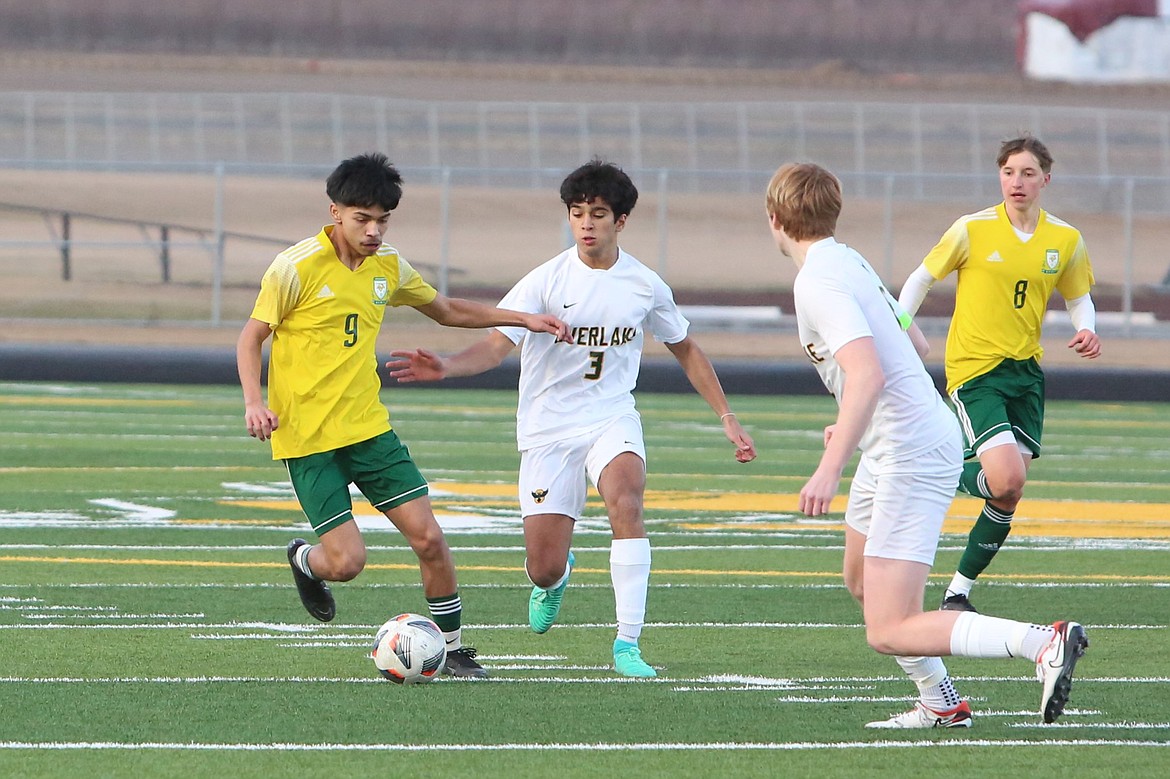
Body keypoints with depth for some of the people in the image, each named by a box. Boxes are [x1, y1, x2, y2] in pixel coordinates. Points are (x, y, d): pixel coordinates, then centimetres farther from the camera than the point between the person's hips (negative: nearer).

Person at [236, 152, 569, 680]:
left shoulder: (387, 267, 5)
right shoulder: (296, 268, -13)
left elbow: (447, 311, 22)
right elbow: (251, 338, -6)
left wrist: (523, 319, 15)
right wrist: (254, 403, -22)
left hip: (368, 427, 5)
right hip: (307, 436, -5)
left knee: (428, 538, -4)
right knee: (346, 561, -11)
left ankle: (452, 650, 12)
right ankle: (305, 561, 26)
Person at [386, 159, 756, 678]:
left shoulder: (646, 286, 0)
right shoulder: (546, 281, -10)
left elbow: (686, 351, 17)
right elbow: (496, 345, -19)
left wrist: (726, 416, 15)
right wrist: (447, 367, -39)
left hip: (613, 417, 1)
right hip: (549, 427, -1)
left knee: (625, 498, -32)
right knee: (544, 570, -2)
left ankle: (628, 644, -27)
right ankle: (555, 578, 41)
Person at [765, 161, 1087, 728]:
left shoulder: (818, 283, -17)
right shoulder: (849, 262, 12)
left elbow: (866, 375, -30)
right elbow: (916, 346, 23)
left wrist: (830, 468, -33)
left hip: (911, 456, -10)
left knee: (889, 633, -14)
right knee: (860, 582, 28)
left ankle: (1044, 643, -24)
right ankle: (940, 704, 33)